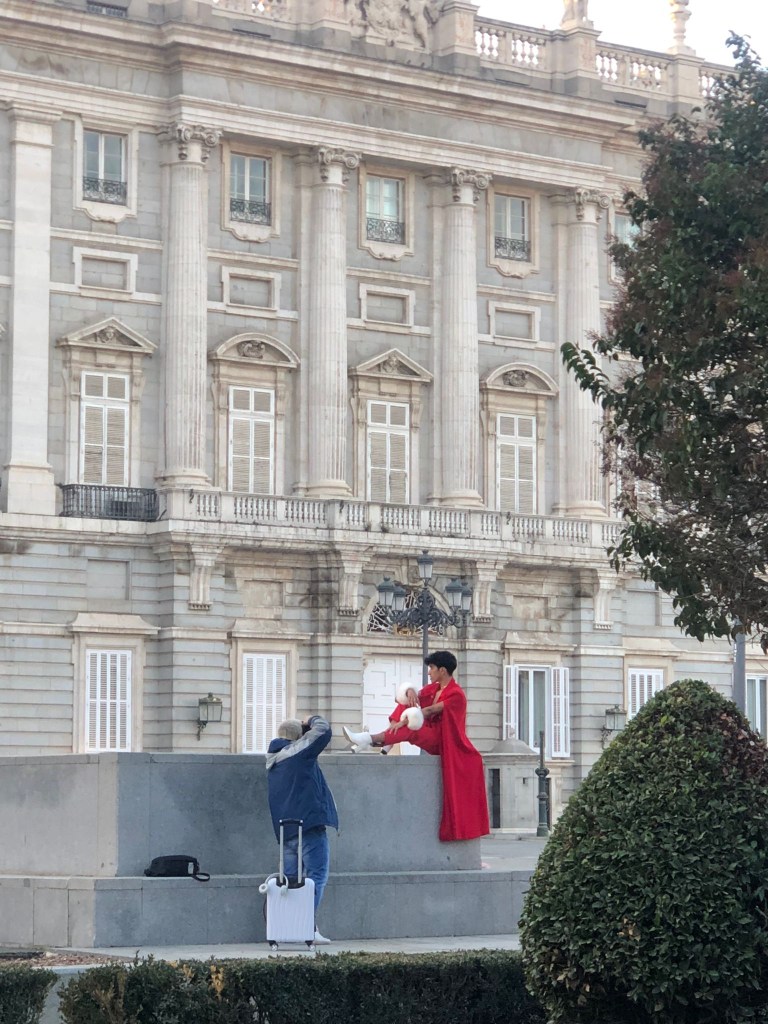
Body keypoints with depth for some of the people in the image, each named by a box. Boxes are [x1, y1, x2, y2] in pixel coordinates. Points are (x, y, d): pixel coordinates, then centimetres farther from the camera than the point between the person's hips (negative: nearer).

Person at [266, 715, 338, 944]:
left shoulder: (273, 760, 17)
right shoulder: (298, 751, -6)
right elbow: (323, 731, -10)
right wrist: (313, 721, 10)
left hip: (286, 830, 8)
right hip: (309, 824, -8)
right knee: (316, 876, -6)